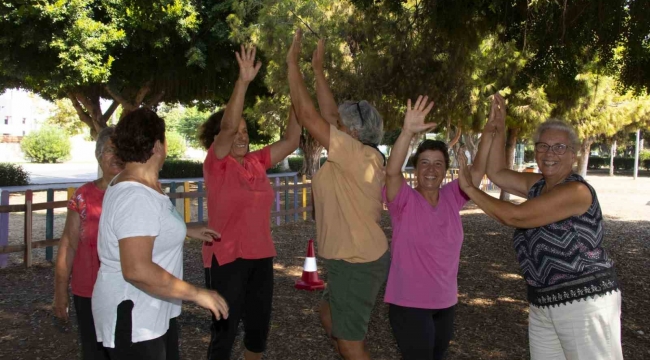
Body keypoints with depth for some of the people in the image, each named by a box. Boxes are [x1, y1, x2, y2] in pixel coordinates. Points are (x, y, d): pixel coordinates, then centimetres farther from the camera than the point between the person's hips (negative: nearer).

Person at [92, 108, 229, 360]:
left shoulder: (138, 185, 6)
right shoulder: (136, 196, -27)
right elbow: (137, 270, -34)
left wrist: (188, 231, 26)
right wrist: (197, 294, -28)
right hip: (133, 319, -11)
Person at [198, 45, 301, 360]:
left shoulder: (257, 163, 7)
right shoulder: (216, 165, -8)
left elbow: (290, 141, 3)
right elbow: (228, 125, -24)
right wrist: (243, 81, -31)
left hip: (261, 258, 6)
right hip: (226, 259, -6)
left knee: (259, 326, 17)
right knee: (225, 330, 5)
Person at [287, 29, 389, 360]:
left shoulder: (357, 155, -20)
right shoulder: (361, 156, 5)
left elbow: (307, 114, -20)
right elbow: (329, 113, 13)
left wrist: (293, 63, -12)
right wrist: (317, 69, 17)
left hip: (356, 263, -10)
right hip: (355, 259, 10)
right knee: (329, 317, 26)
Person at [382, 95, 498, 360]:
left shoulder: (451, 197, 1)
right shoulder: (405, 201, -13)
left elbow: (478, 168, -4)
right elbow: (392, 171, -30)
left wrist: (490, 130, -16)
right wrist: (408, 132, -44)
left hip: (445, 302, 6)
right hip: (409, 303, -6)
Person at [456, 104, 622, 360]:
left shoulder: (576, 191, -18)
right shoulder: (539, 184, 8)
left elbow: (514, 216, -22)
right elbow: (497, 173, 13)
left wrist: (469, 188, -15)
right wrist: (500, 129, 6)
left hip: (585, 300, -8)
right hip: (543, 301, 8)